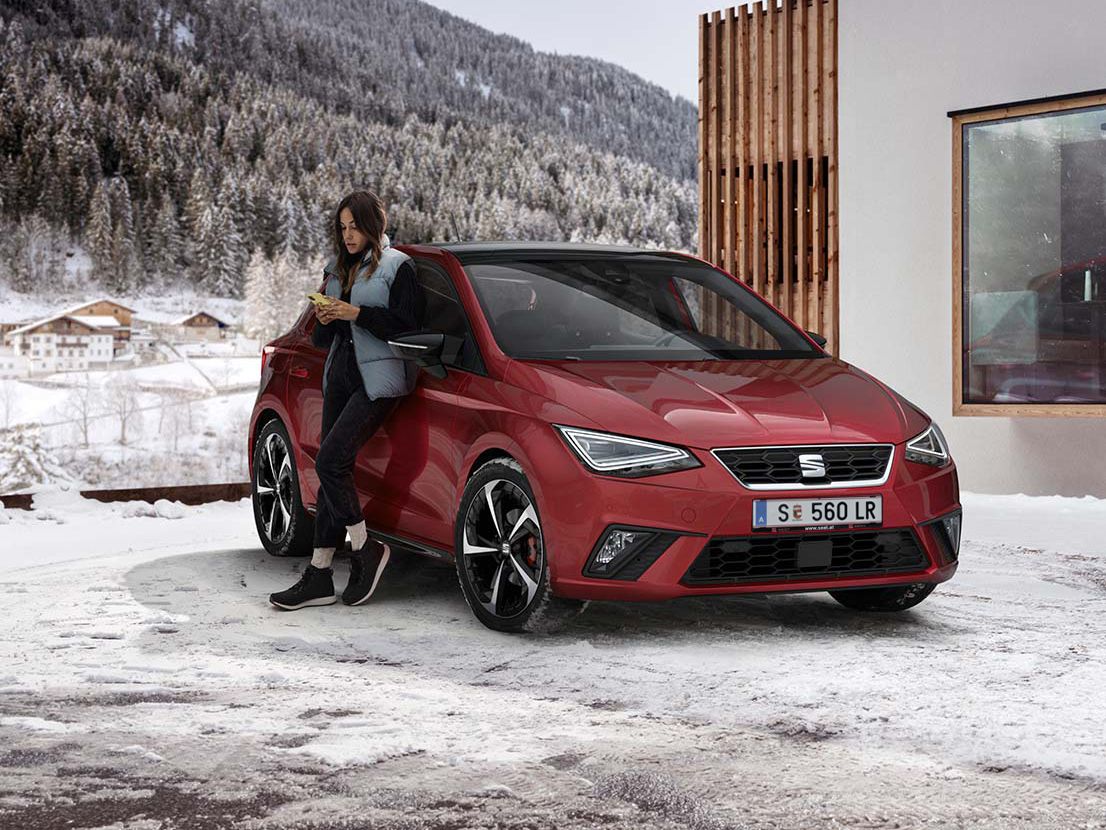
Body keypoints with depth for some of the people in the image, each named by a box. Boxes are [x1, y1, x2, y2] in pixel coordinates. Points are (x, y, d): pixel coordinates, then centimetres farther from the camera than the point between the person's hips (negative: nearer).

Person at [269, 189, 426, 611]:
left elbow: (405, 324, -14)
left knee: (329, 462, -17)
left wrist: (355, 313, -17)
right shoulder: (338, 268, 18)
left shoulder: (397, 266, -5)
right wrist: (325, 320, -1)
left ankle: (365, 547, 0)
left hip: (378, 380, -8)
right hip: (340, 374, 8)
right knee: (333, 468, 5)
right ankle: (319, 577, 7)